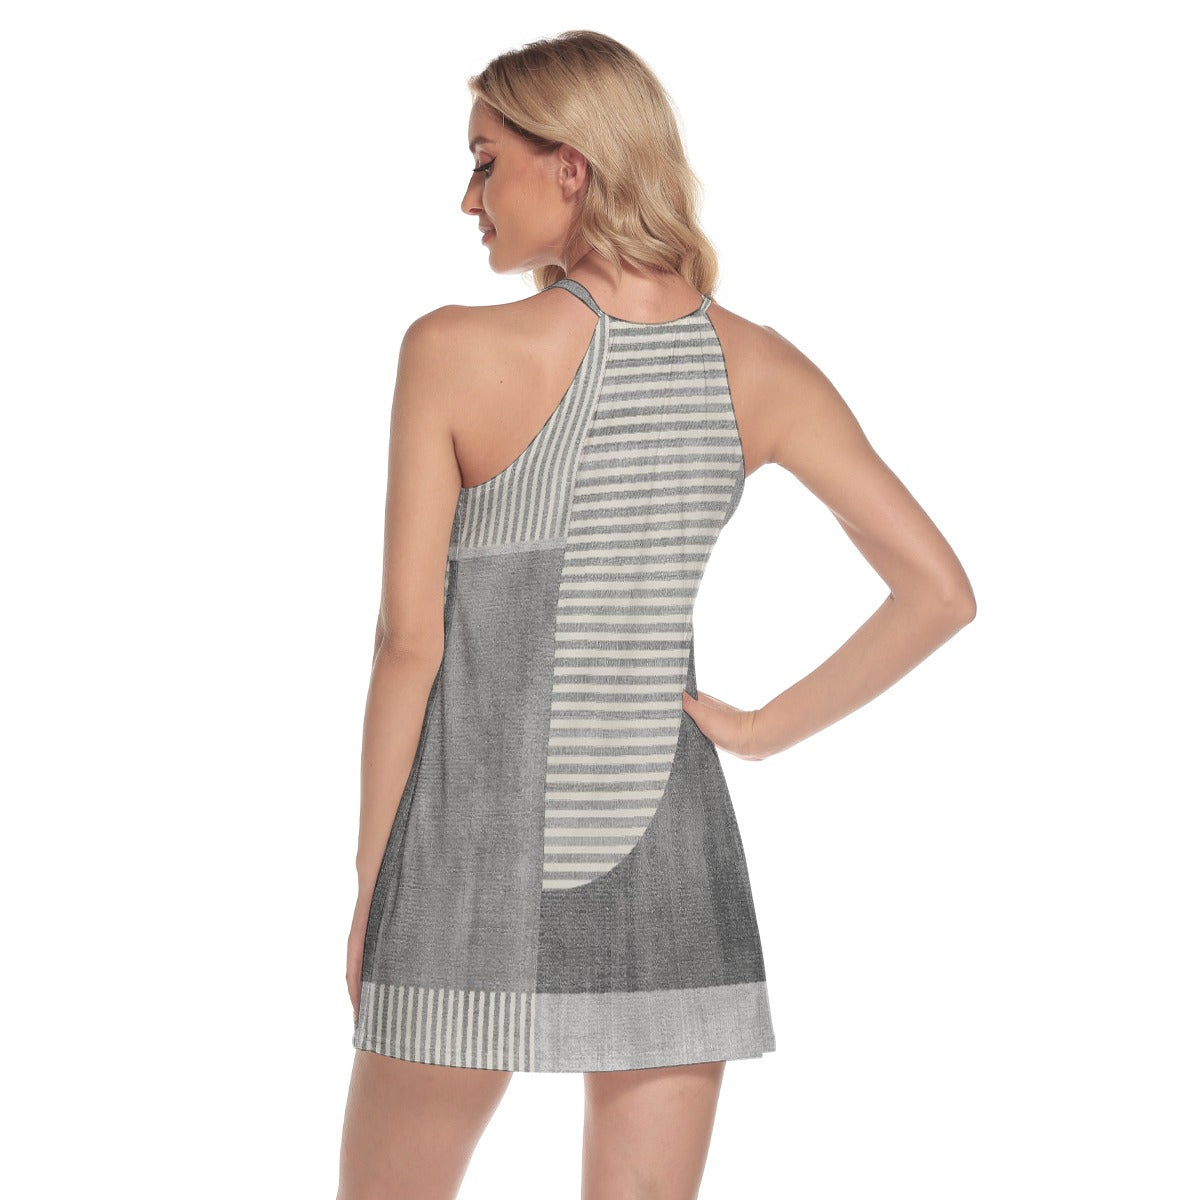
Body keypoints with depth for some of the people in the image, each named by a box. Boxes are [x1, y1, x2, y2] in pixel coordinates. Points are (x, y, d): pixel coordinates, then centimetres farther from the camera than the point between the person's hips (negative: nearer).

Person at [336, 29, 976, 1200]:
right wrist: (764, 729, 4)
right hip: (668, 858, 4)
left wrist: (368, 884, -1)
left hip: (483, 852, -3)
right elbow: (939, 592, -3)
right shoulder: (758, 367, -1)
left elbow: (410, 640, -10)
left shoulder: (455, 351, -12)